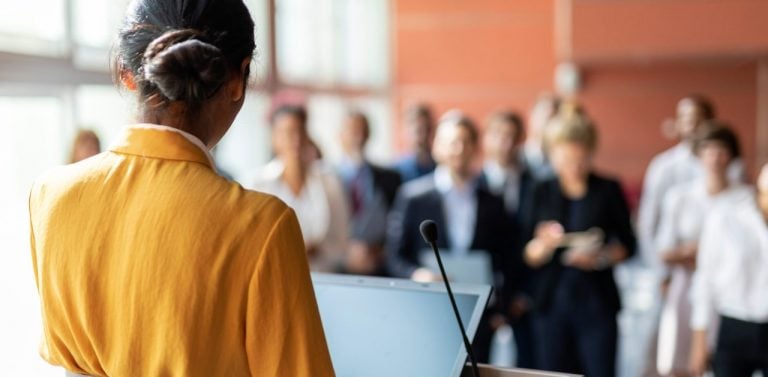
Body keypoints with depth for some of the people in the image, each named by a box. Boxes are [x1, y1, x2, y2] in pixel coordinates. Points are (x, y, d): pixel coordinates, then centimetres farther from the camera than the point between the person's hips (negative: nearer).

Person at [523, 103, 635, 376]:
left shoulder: (608, 190, 1)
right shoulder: (542, 192, 3)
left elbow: (627, 245, 4)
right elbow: (529, 257, 2)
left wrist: (601, 257, -15)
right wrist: (545, 244, -19)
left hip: (597, 304, -1)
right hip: (551, 304, 1)